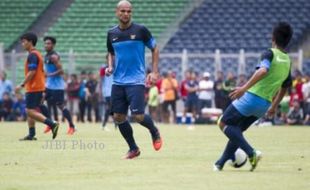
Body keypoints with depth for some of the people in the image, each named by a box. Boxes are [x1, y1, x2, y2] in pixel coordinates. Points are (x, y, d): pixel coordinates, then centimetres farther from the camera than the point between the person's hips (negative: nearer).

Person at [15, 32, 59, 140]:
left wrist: (22, 85, -21)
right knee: (30, 111, 11)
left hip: (33, 88, -10)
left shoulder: (32, 55, -14)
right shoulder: (37, 54, 17)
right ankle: (31, 134, 10)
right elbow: (41, 72, 20)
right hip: (39, 87, 10)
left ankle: (52, 124, -17)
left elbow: (32, 72, -23)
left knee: (30, 111, -11)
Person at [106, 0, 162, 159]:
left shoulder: (140, 30, -6)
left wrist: (154, 72, -3)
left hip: (136, 80, -5)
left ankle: (154, 132, 18)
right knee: (118, 117, 2)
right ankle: (133, 149, 18)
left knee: (138, 116, -14)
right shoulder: (111, 33, 6)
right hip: (118, 81, 5)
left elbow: (154, 49, 3)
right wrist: (110, 67, 2)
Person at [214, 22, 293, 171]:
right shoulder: (287, 62, 13)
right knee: (236, 131, 21)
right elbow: (284, 87, 24)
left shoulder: (270, 54, -9)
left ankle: (251, 153, -12)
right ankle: (221, 163, 20)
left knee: (223, 124, 2)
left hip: (252, 97, -8)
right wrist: (274, 106, 36)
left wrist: (244, 87, -33)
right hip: (265, 105, 8)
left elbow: (263, 71, -30)